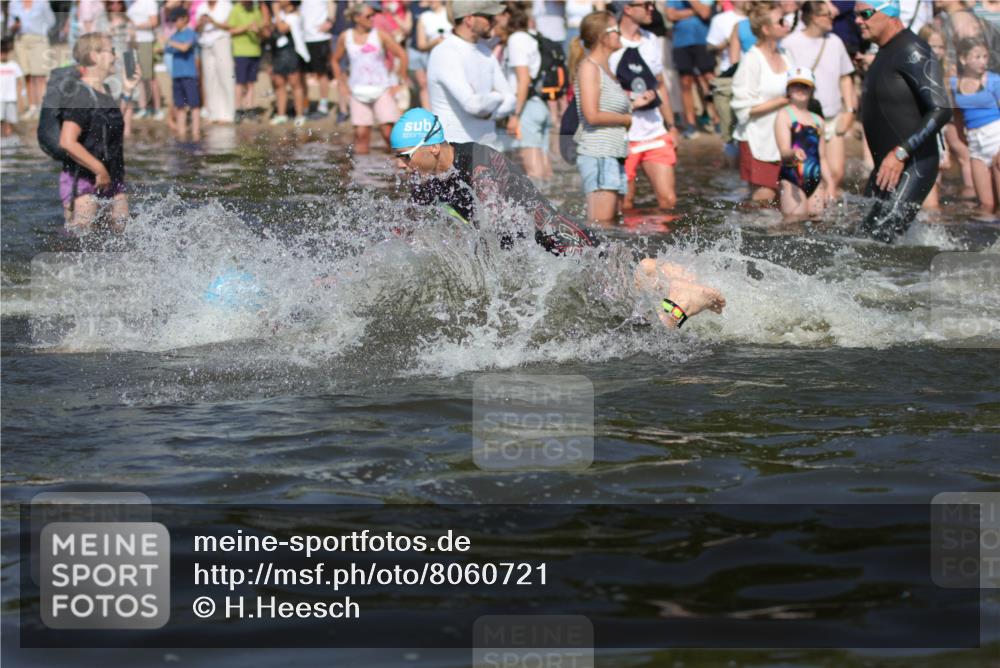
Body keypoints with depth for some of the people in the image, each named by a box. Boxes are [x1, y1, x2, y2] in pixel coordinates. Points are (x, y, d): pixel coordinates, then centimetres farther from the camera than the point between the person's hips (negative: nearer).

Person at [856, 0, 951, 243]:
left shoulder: (911, 52, -14)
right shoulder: (885, 53, 17)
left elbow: (941, 110, -22)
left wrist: (900, 153, -26)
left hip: (911, 168, -10)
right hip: (886, 169, 10)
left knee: (876, 241, -21)